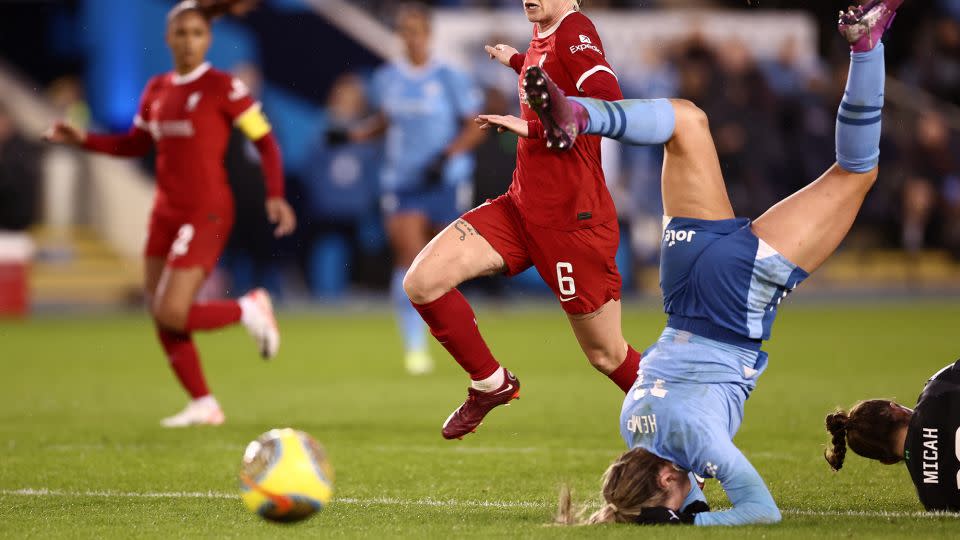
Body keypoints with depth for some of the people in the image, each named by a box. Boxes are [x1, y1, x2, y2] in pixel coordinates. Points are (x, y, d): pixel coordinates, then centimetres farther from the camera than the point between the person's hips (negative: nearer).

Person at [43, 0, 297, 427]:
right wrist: (83, 140, 7)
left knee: (171, 314, -16)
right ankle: (203, 405, 17)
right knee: (161, 317, 4)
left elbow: (265, 140, -6)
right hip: (166, 212, 7)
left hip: (206, 213, -7)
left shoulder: (223, 88, -9)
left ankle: (249, 310, 9)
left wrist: (275, 196, -17)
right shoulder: (157, 91, 9)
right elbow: (135, 144, 20)